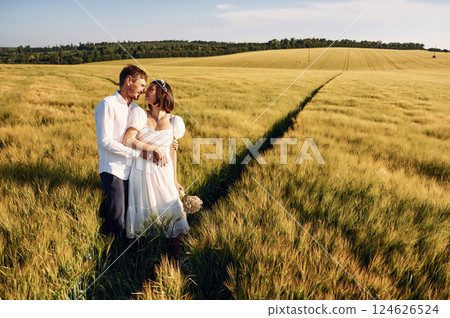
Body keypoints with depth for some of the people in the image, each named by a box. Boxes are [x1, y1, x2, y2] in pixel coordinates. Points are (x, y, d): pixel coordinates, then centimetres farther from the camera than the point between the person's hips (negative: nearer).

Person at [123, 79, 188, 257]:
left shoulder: (174, 121, 0)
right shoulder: (140, 114, -3)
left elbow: (172, 151, 7)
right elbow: (127, 141, -12)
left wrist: (175, 180, 10)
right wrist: (154, 148, -16)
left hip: (163, 173, 1)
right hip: (141, 172, 0)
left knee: (172, 213, 1)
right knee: (143, 214, 8)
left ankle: (178, 257, 18)